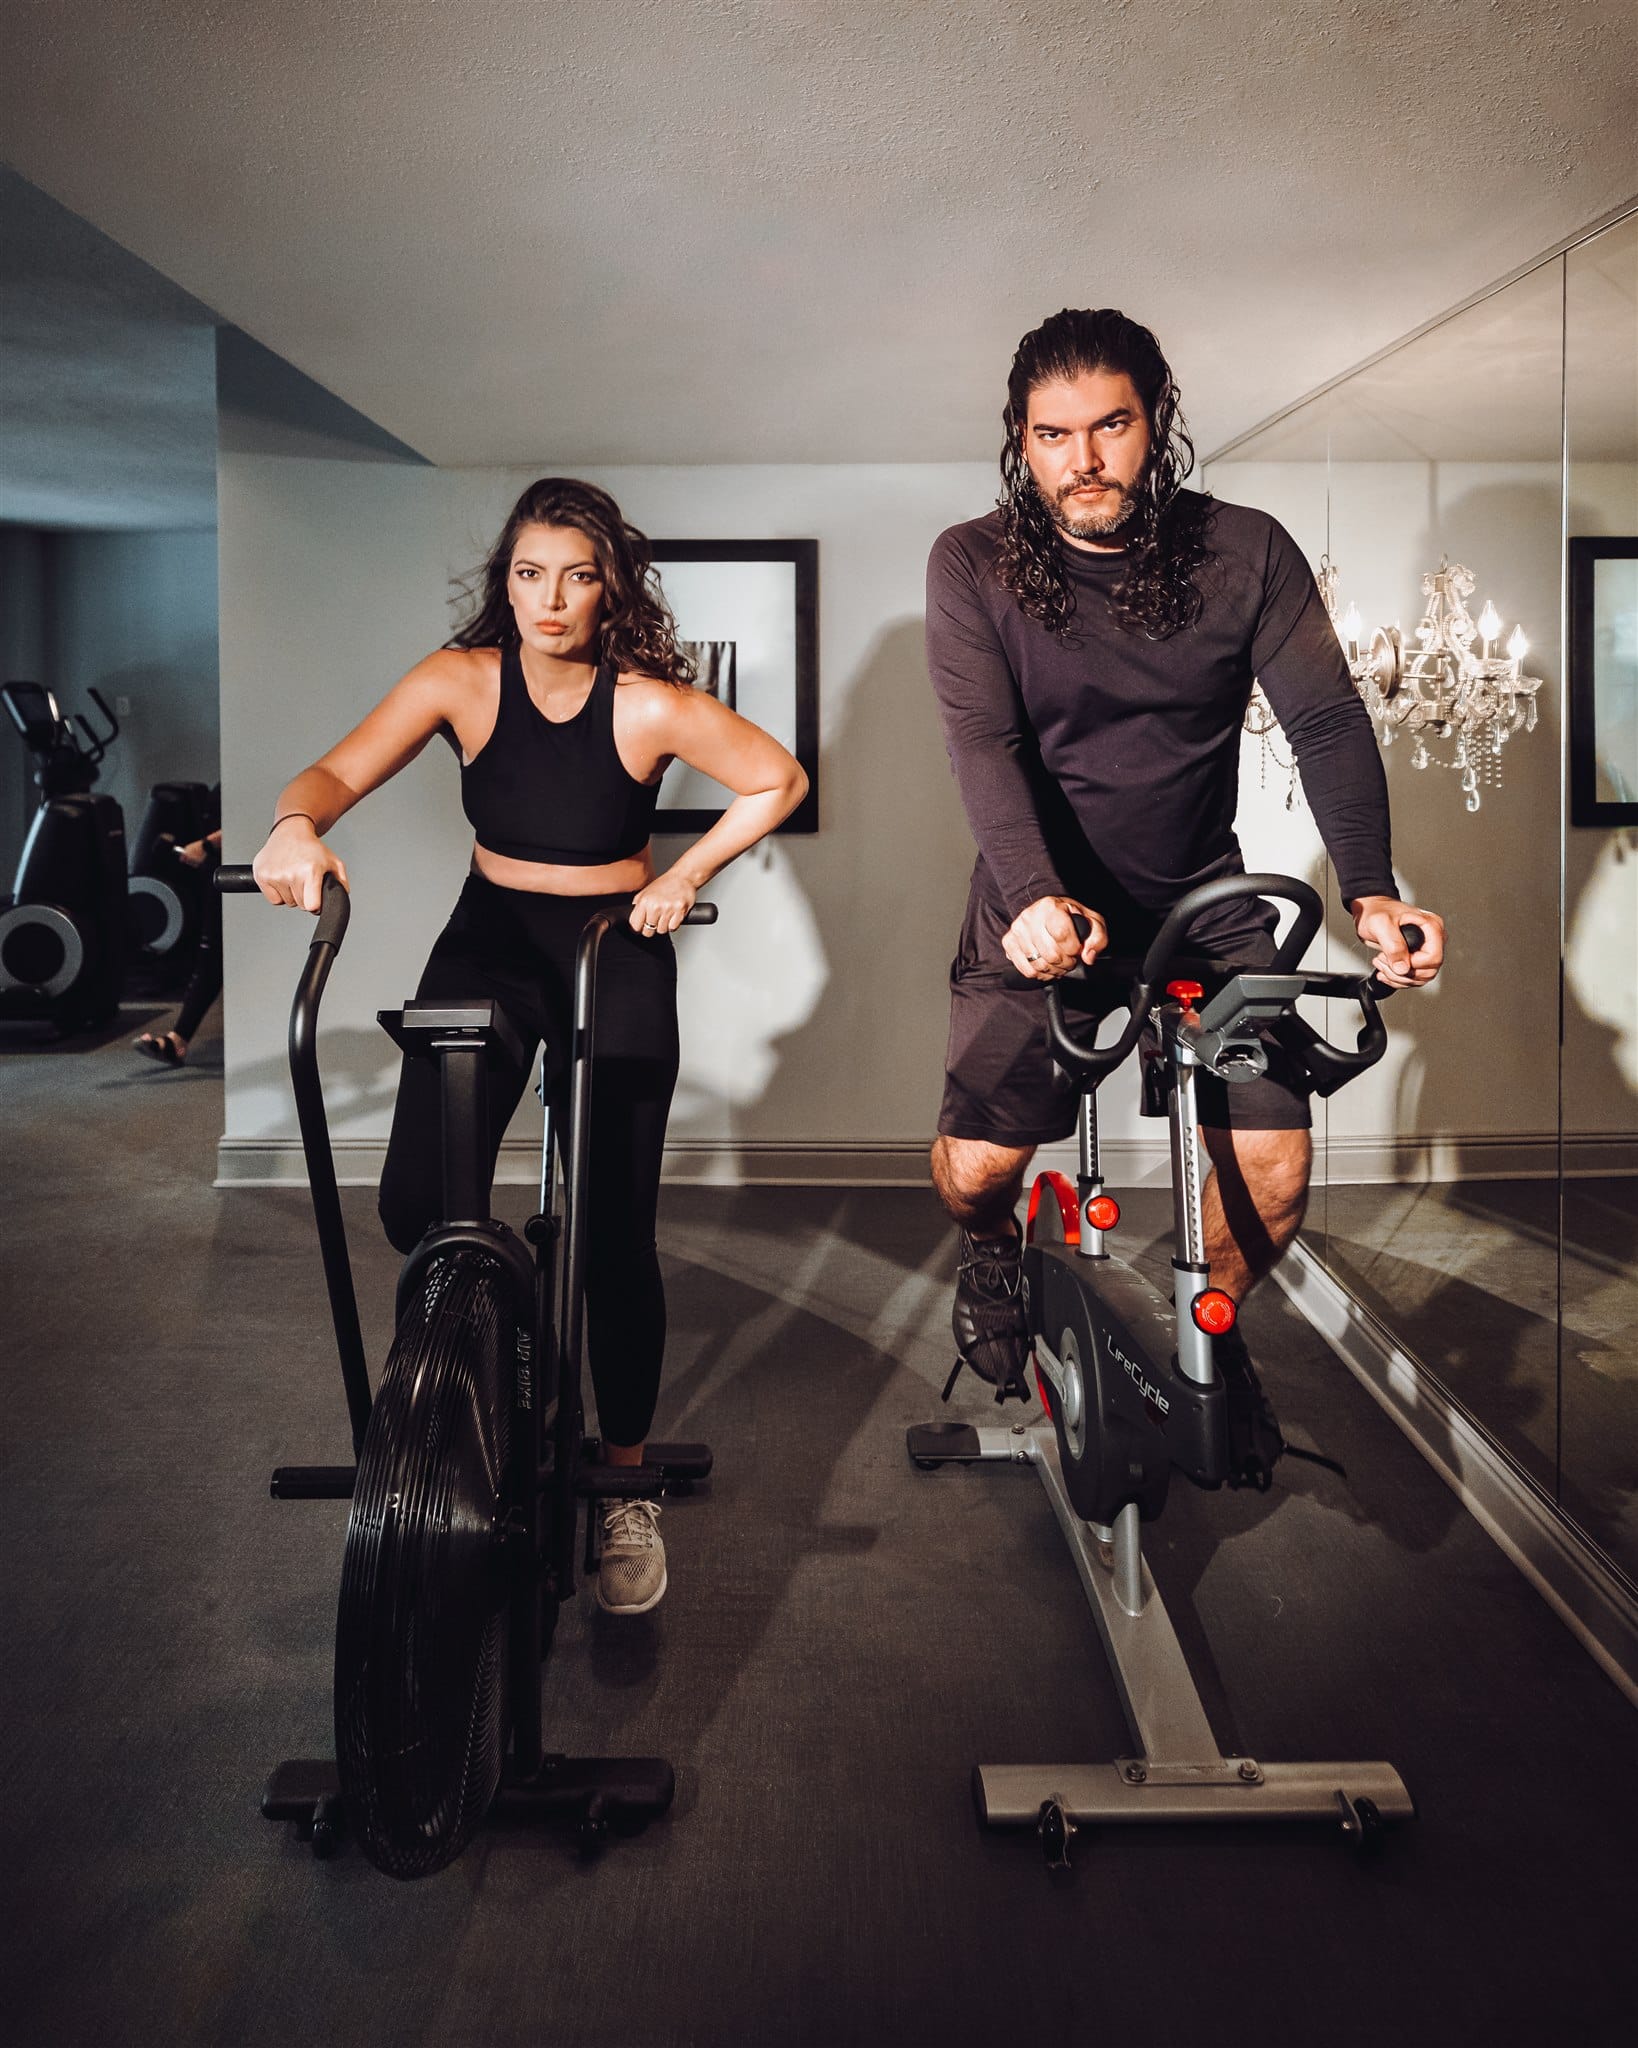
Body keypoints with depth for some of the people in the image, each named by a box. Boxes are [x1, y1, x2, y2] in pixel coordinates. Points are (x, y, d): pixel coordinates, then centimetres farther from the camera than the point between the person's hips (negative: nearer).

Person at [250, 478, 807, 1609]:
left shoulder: (651, 703, -14)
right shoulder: (462, 679, -8)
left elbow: (778, 780, -3)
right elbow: (342, 770, -17)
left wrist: (683, 877, -10)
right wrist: (298, 824, -38)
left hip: (617, 959, -2)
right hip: (488, 946, 3)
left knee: (615, 1232, -3)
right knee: (416, 1205, -8)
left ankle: (626, 1488, 15)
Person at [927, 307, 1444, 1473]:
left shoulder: (1246, 553, -5)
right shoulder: (974, 566, -8)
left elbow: (1327, 721, -11)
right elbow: (983, 743, -20)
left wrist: (1371, 890, -26)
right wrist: (1037, 894, -37)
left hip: (1204, 903, 2)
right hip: (1042, 911, -1)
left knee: (1275, 1169, -8)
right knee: (978, 1167, -13)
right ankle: (995, 1252, 26)